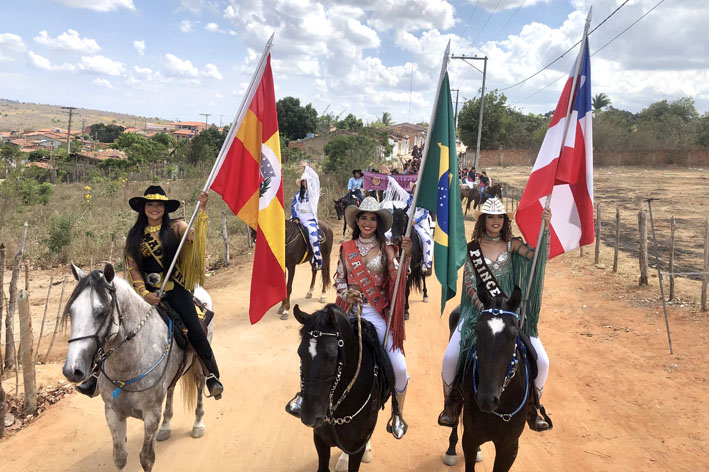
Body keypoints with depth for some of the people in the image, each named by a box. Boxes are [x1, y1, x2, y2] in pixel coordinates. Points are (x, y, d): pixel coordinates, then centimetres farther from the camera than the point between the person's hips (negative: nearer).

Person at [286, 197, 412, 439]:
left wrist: (406, 255, -22)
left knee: (399, 367, -10)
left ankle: (397, 415, 15)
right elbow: (339, 279, 11)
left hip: (377, 314, -2)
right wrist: (346, 293, -9)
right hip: (349, 310, 2)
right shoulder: (347, 248, 8)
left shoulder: (386, 250, 3)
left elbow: (398, 277, -8)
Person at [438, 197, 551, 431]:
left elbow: (540, 256, -10)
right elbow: (470, 283, -3)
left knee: (542, 361, -11)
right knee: (450, 357, -17)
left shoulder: (512, 244, 4)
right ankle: (451, 404, 11)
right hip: (479, 308, -1)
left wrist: (546, 228, -22)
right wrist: (485, 308, -15)